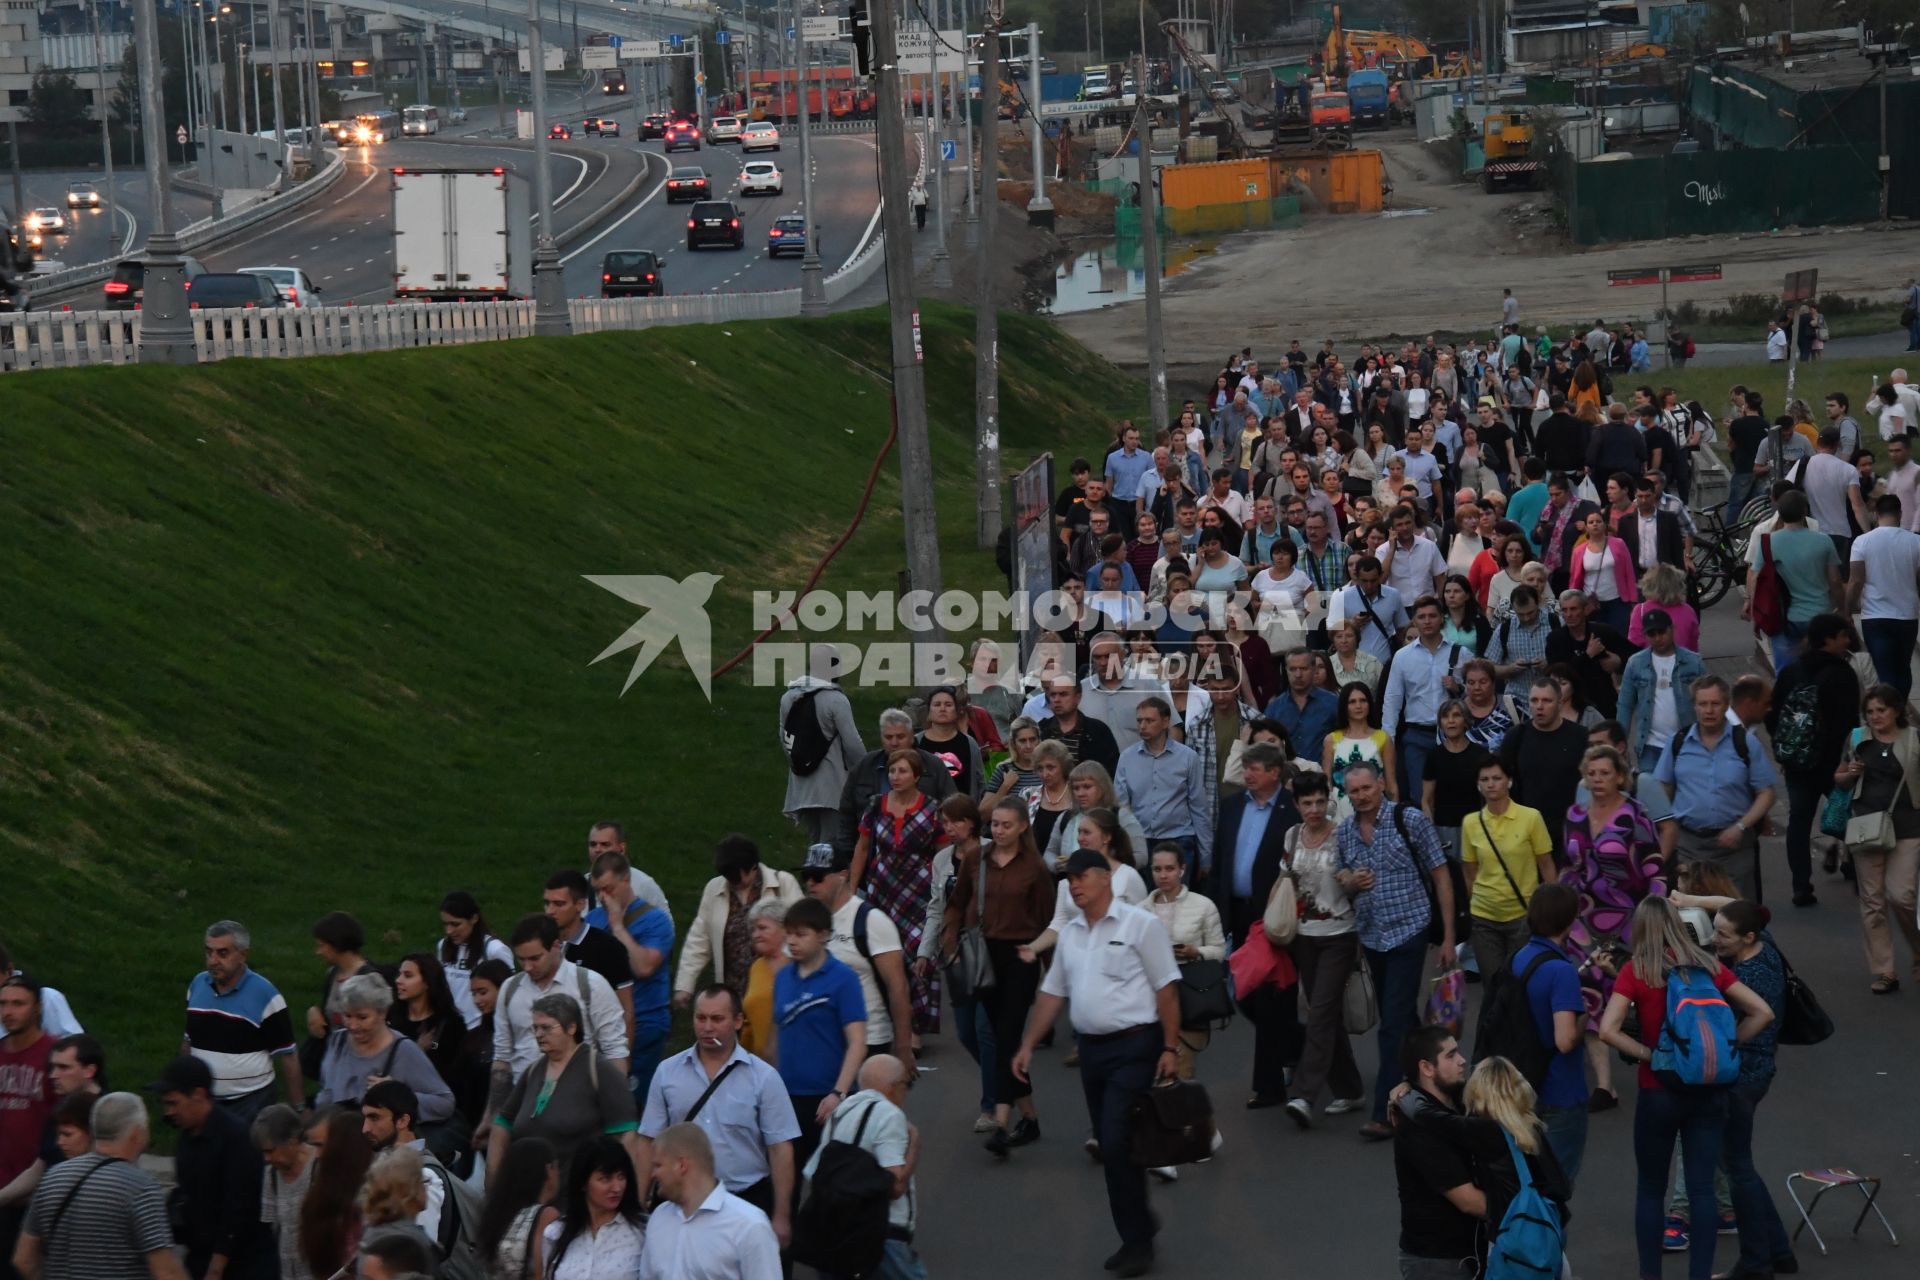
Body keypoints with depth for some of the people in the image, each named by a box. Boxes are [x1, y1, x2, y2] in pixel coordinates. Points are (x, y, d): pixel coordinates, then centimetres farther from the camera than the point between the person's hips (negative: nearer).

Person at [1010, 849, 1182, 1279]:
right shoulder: (1070, 934, 13)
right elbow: (1052, 994, 18)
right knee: (1111, 1146, 10)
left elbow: (1165, 988, -8)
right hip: (1091, 1048, 7)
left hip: (1133, 1048, -7)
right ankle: (1137, 1234, 20)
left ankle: (1137, 1241, -4)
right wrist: (1028, 1045, 12)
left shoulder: (1139, 925, -7)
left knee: (1117, 1144, -13)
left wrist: (1170, 1048, -13)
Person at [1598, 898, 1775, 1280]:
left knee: (1651, 1189, 11)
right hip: (1707, 1091, 2)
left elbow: (1608, 1029, -19)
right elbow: (1762, 1012, 0)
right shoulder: (1709, 966, 1)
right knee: (1702, 1189, 5)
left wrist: (1647, 1054, -10)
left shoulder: (1636, 971, -8)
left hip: (1658, 1093, -2)